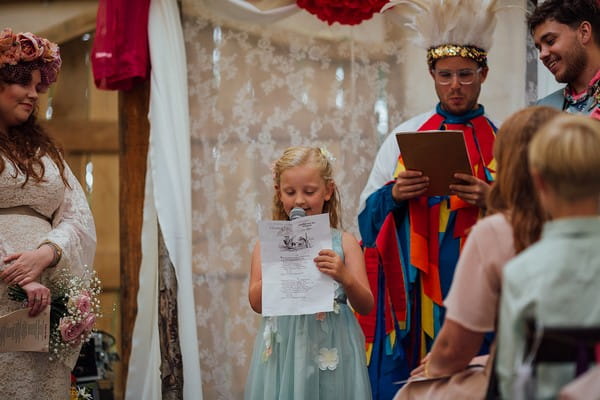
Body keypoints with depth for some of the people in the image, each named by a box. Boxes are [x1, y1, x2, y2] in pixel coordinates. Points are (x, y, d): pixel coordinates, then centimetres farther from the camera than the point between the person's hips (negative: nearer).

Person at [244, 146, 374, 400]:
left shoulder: (344, 243, 2)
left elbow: (366, 306, 0)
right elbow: (257, 303, -2)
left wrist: (345, 277, -18)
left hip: (331, 349, 0)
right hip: (283, 350, 0)